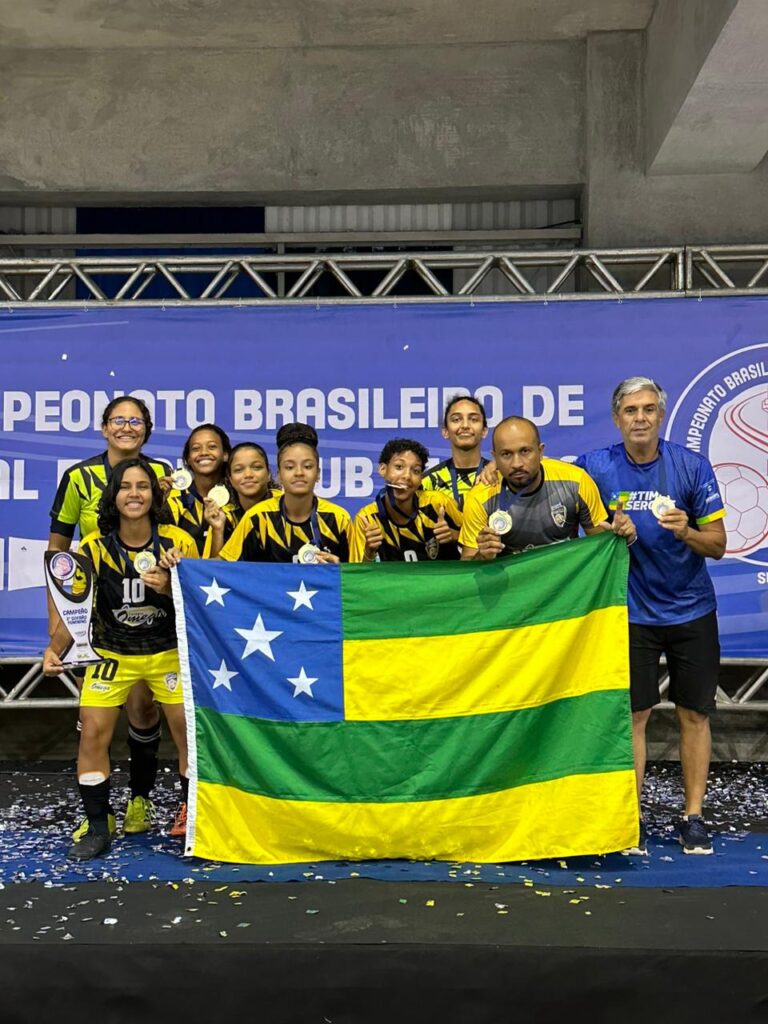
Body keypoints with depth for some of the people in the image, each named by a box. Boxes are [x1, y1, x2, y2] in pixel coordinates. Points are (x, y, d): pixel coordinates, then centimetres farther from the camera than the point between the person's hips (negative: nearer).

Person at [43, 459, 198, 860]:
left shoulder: (178, 542, -13)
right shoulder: (94, 547, -12)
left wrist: (168, 588, -26)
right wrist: (55, 648, -22)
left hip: (168, 650, 0)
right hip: (111, 653, 1)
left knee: (189, 732, -1)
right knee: (93, 733, -4)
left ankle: (193, 816, 20)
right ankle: (97, 827, 13)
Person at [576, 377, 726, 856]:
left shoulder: (692, 465, -7)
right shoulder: (597, 467, -7)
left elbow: (718, 545, -5)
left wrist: (686, 531, -25)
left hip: (692, 609, 1)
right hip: (633, 612, 0)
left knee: (695, 713, 6)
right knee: (634, 715, 1)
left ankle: (693, 817, 18)